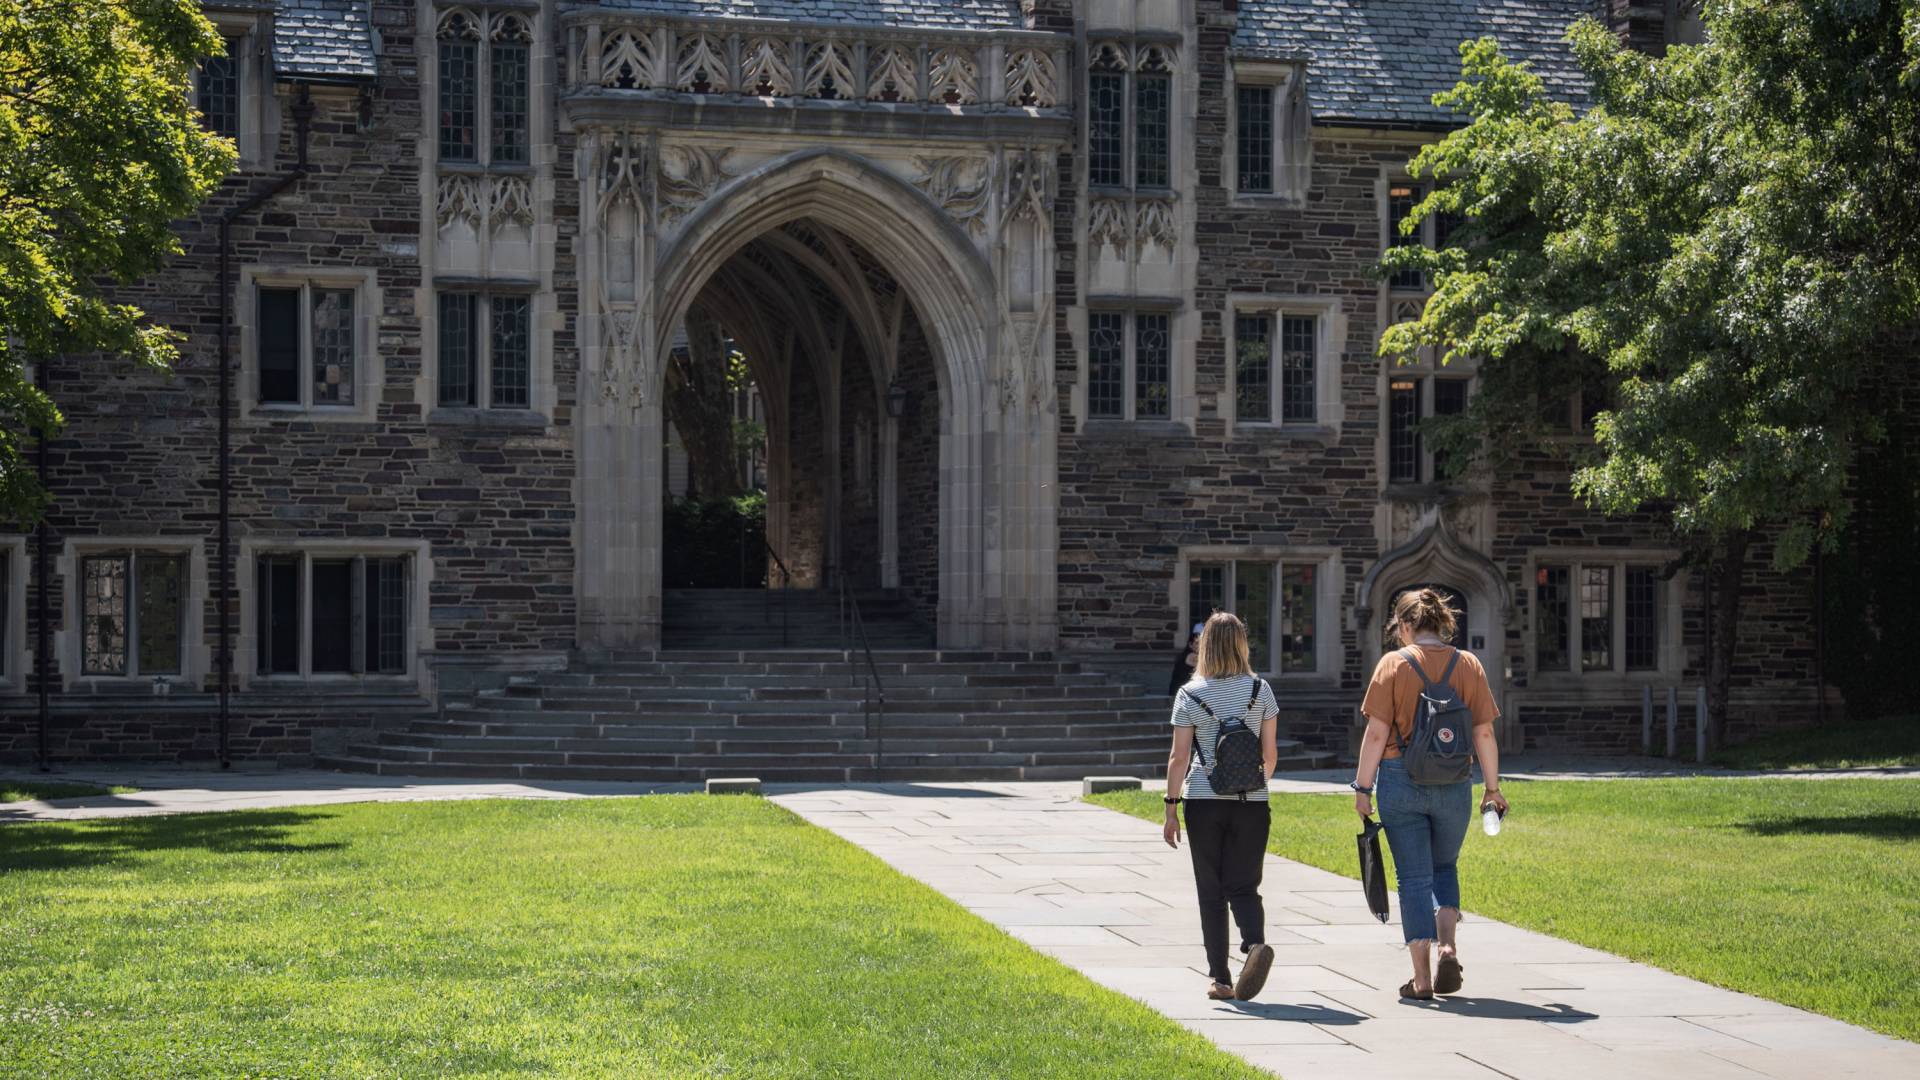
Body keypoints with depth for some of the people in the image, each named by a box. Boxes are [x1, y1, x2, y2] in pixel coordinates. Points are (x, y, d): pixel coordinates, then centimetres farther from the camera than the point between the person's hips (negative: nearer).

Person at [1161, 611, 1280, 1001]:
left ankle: (1219, 978, 7)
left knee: (1211, 892, 8)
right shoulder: (1260, 690, 1)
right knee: (1243, 887, 6)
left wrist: (1171, 808, 1)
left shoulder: (1190, 695, -4)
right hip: (1251, 802, 1)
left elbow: (1179, 757, -5)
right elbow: (1270, 753, 6)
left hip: (1203, 801, -1)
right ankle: (1256, 943, -23)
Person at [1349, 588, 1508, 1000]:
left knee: (1414, 877, 5)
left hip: (1401, 781, -2)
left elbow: (1376, 733, -8)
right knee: (1445, 867, 22)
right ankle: (1448, 948, 1)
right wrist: (1492, 788, 10)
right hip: (1454, 782, 2)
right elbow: (1484, 734, 2)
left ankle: (1422, 978, 4)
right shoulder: (1469, 665, 2)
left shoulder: (1394, 664, -5)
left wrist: (1363, 787, -1)